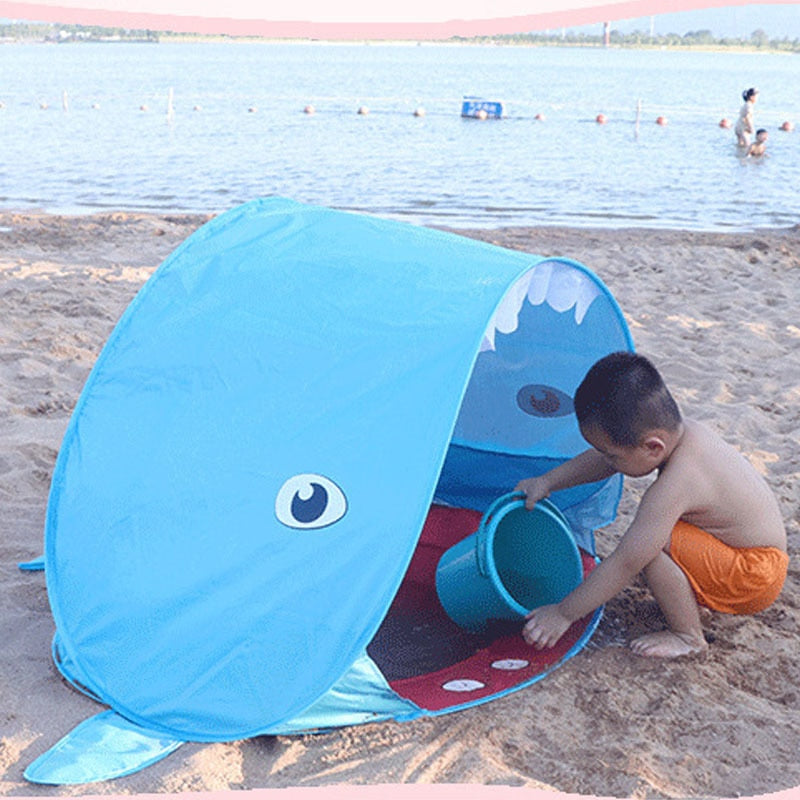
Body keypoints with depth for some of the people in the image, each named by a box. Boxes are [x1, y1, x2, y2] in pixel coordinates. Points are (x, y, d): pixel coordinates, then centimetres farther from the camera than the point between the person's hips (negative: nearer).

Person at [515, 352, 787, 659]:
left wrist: (563, 614, -18)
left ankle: (687, 635, -7)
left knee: (653, 541, -25)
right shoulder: (683, 430, -7)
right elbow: (602, 459, 10)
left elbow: (624, 565, -27)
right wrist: (547, 481, 7)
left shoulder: (673, 487, -33)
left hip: (754, 581, -10)